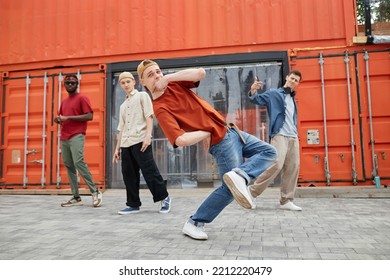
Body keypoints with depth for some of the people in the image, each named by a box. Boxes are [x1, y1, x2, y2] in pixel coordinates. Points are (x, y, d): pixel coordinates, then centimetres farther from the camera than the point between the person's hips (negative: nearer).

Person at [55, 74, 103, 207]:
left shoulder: (82, 98, -1)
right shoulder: (63, 102, 21)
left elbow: (89, 116, -12)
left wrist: (68, 117, -14)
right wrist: (58, 120, 4)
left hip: (76, 136, -8)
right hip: (64, 138, 8)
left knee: (78, 162, -19)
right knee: (68, 166, 4)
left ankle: (95, 192, -8)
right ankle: (76, 197, 8)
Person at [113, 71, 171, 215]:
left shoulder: (142, 96, 8)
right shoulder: (123, 105, 24)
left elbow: (149, 117, -4)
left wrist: (148, 136, -17)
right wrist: (117, 148, 17)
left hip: (140, 141, -6)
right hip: (126, 144, 6)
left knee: (149, 171, -7)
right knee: (129, 175, 5)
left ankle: (164, 197, 8)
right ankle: (133, 204, 14)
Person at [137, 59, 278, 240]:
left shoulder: (175, 84, 6)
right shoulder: (160, 108, -16)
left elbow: (200, 73, -11)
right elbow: (181, 140, -30)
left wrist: (168, 77, -14)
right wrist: (207, 132, -16)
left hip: (230, 131, 8)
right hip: (221, 142, -8)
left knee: (268, 152, 7)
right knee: (229, 188, -5)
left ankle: (239, 176, -11)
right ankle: (194, 223, 3)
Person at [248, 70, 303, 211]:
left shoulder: (292, 98, 25)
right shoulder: (273, 93, 6)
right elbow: (258, 99, -7)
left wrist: (296, 133, 14)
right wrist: (253, 92, -28)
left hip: (293, 137, 7)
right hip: (280, 135, -7)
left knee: (293, 168, 3)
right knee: (275, 165, -18)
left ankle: (286, 201, 10)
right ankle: (251, 192, -6)